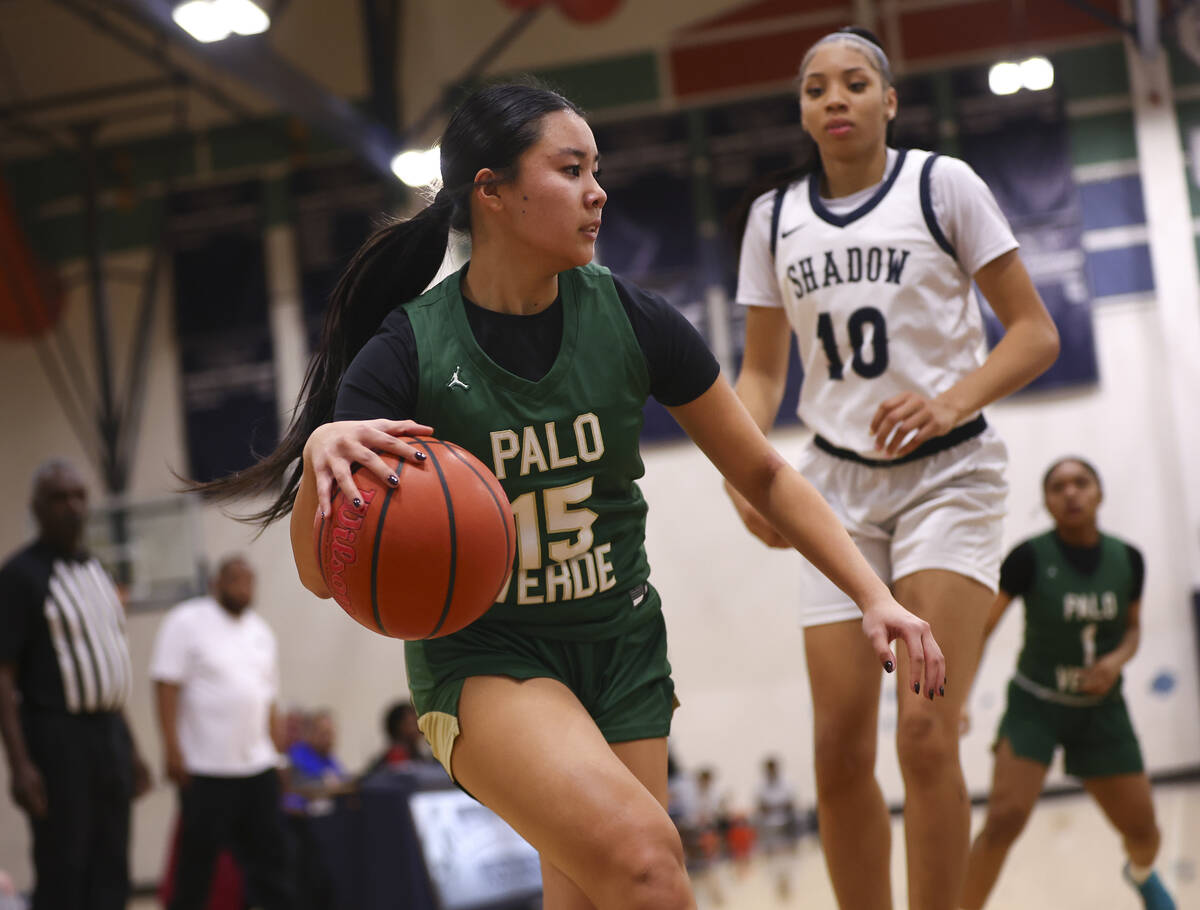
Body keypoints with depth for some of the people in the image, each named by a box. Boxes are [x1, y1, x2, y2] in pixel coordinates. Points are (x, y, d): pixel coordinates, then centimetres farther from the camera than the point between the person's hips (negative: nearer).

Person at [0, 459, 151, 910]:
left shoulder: (95, 569, 14)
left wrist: (129, 747, 18)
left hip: (108, 733, 7)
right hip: (56, 734, -7)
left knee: (110, 873, 8)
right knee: (62, 873, -5)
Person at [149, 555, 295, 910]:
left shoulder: (260, 631, 15)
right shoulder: (187, 623, -5)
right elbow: (167, 685, -11)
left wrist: (280, 751, 14)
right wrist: (172, 747, -17)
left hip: (257, 765, 6)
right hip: (205, 767, -6)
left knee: (270, 853, 4)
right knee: (198, 856, 0)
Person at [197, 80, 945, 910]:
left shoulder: (632, 322, -7)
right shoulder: (405, 353, -14)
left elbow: (763, 475, 4)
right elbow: (322, 575, -18)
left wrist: (874, 595, -5)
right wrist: (323, 455, -38)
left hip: (621, 645, 4)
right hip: (481, 654, -4)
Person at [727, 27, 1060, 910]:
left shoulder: (942, 184, -3)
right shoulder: (775, 216, 7)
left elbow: (1036, 333, -4)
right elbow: (763, 372, 12)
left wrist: (953, 401, -22)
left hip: (947, 476, -4)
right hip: (839, 483, 4)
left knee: (925, 731, -18)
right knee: (840, 748, -1)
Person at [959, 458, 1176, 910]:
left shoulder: (1127, 559, -6)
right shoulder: (1030, 558, -17)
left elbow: (1132, 627, 9)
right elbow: (980, 628, -15)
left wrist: (1117, 659, -13)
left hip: (1102, 708, 3)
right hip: (1036, 706, -3)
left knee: (1142, 830, 9)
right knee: (1005, 818, -23)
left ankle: (1142, 872, 47)